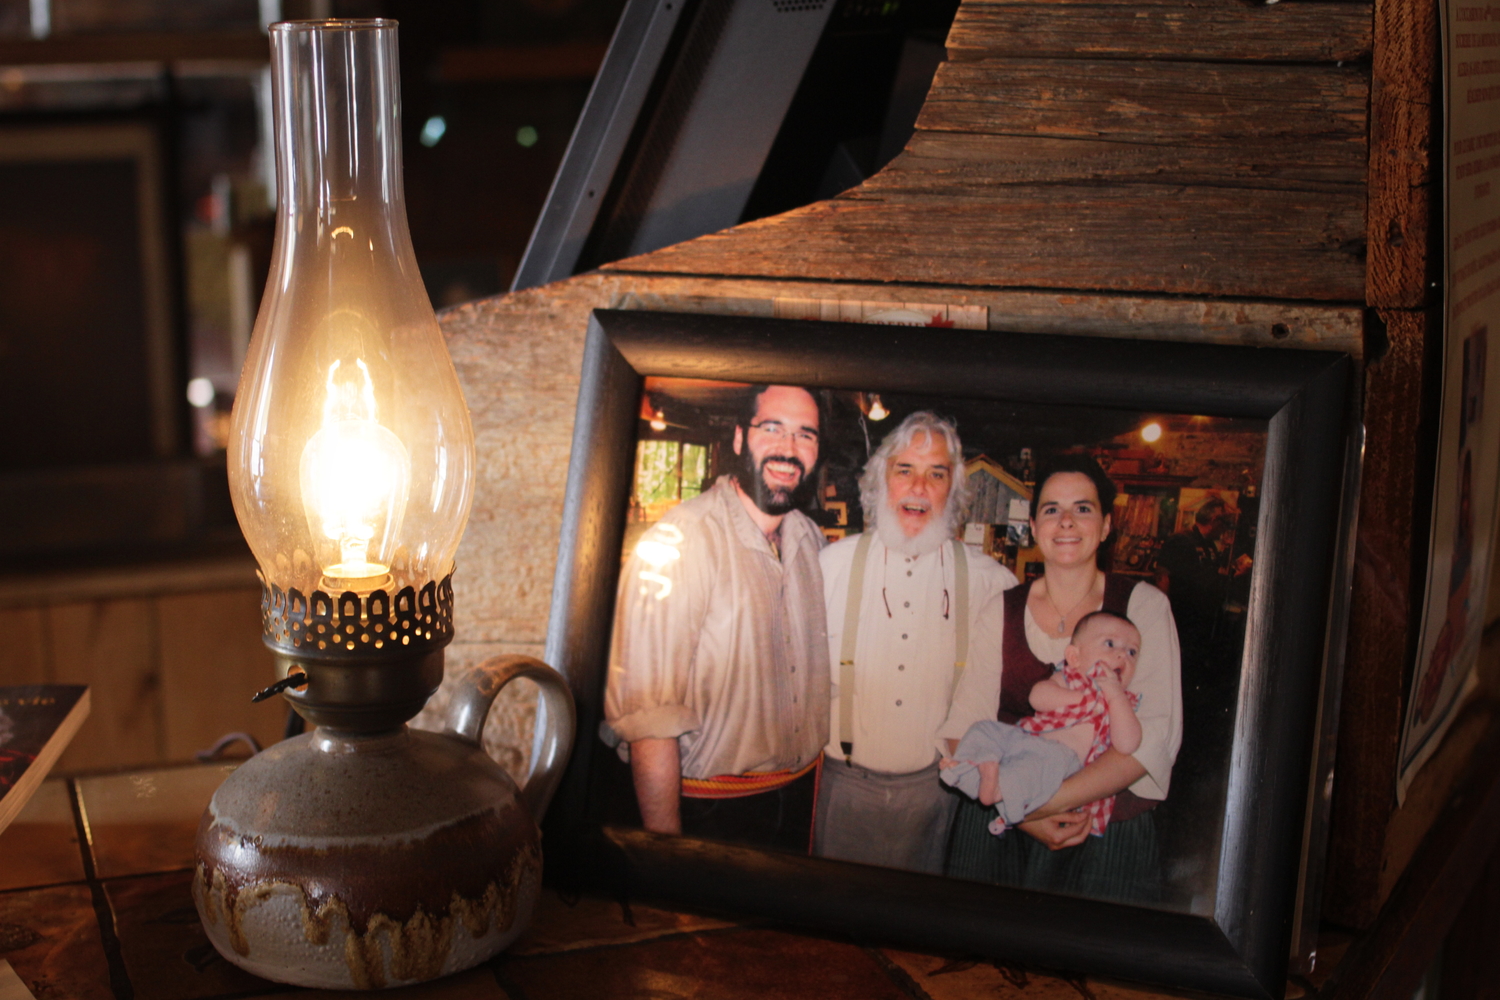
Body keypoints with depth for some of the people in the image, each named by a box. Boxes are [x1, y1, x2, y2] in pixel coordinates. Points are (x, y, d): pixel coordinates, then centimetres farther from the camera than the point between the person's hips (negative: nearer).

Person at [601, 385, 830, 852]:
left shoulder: (812, 541, 5)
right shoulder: (675, 545, -20)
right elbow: (649, 718, -23)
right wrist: (666, 848, -24)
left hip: (799, 797, 7)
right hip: (708, 812, -7)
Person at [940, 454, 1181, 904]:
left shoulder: (1143, 605, 0)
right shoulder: (1000, 610, 6)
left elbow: (1155, 735, -10)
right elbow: (962, 728, -1)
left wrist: (1050, 801, -18)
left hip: (1106, 839, -2)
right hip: (996, 833, 2)